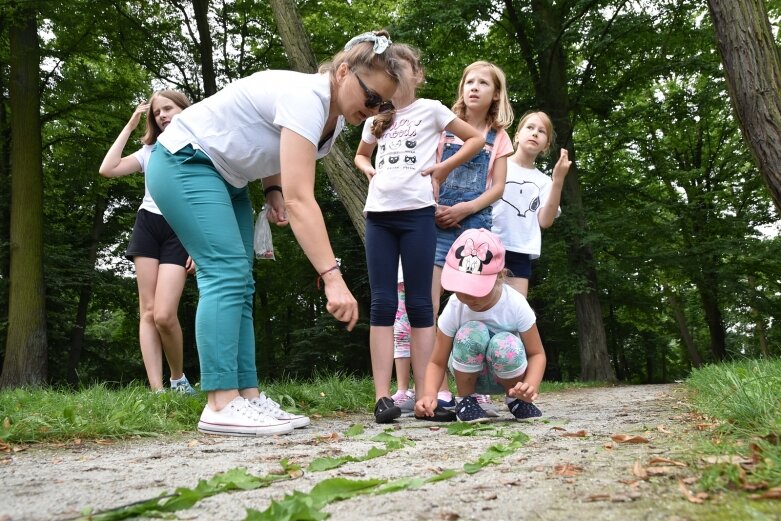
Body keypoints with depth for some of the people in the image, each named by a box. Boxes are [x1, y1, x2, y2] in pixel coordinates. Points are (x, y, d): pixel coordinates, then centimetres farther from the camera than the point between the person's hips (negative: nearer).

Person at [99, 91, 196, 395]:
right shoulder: (149, 151, 17)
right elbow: (107, 169, 4)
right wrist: (129, 127, 9)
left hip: (180, 231, -4)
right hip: (147, 225, 4)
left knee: (164, 315, -16)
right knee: (148, 312, -5)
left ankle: (178, 378, 7)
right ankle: (156, 390, -5)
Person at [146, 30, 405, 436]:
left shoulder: (335, 117, 0)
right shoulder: (306, 98, -29)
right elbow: (300, 200, -37)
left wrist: (273, 190, -4)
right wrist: (333, 277, -42)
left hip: (225, 176, 9)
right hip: (184, 161, -9)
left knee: (238, 283, 1)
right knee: (227, 272, -19)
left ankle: (247, 397, 1)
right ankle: (220, 406, -18)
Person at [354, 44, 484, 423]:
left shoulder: (431, 109, 7)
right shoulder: (376, 118, 18)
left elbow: (476, 139, 10)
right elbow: (360, 154, 34)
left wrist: (443, 168, 1)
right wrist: (368, 169, 12)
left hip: (416, 212, -3)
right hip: (378, 214, 4)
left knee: (419, 303, -2)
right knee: (382, 303, -3)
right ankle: (383, 396, -3)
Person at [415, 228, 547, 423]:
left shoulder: (516, 304, -24)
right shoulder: (453, 308, -22)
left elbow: (536, 353, -14)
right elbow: (437, 362, -16)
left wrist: (530, 385, -36)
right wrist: (429, 394, -37)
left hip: (508, 376, 0)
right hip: (469, 374, 0)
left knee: (505, 344, -35)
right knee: (471, 333, -33)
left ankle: (515, 399, -4)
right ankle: (467, 400, -9)